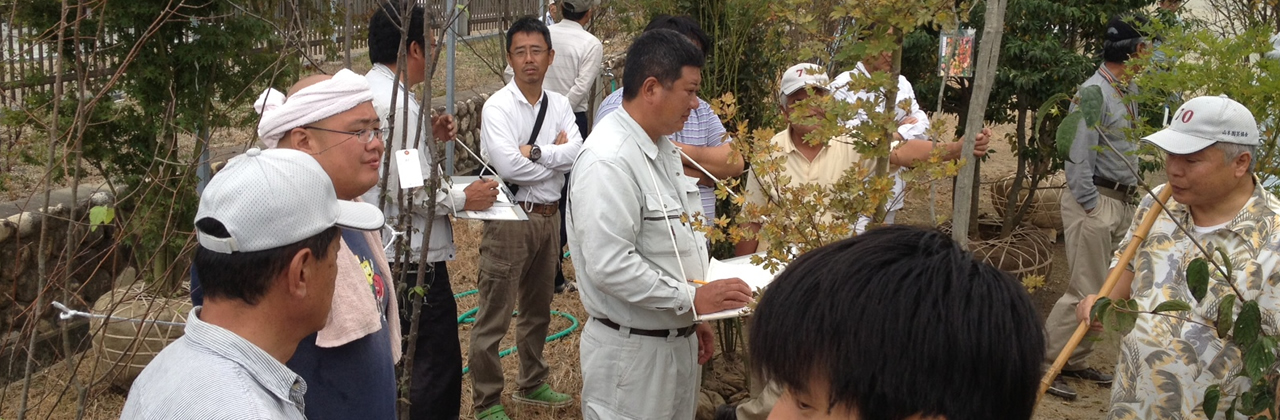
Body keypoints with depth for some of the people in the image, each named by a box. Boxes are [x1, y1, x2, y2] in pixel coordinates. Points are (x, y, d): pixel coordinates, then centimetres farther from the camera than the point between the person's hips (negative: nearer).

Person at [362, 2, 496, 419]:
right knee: (439, 366, -1)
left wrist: (428, 135, 9)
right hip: (414, 256, -10)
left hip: (384, 251, 10)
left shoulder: (369, 89, 10)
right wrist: (464, 198, -10)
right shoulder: (396, 103, -20)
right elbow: (409, 192, -23)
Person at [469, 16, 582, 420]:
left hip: (549, 217, 7)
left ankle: (532, 384, 40)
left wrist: (535, 152, -20)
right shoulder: (497, 107, -12)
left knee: (538, 308, 22)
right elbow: (508, 165, -24)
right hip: (510, 218, -6)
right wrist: (556, 155, -12)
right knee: (494, 316, 0)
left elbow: (577, 153, -10)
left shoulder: (559, 105, 5)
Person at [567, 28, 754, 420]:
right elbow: (609, 265, -26)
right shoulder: (608, 162, -21)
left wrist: (693, 319, 18)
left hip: (678, 340, 9)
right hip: (632, 350, -9)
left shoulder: (663, 147, 9)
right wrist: (692, 299, -20)